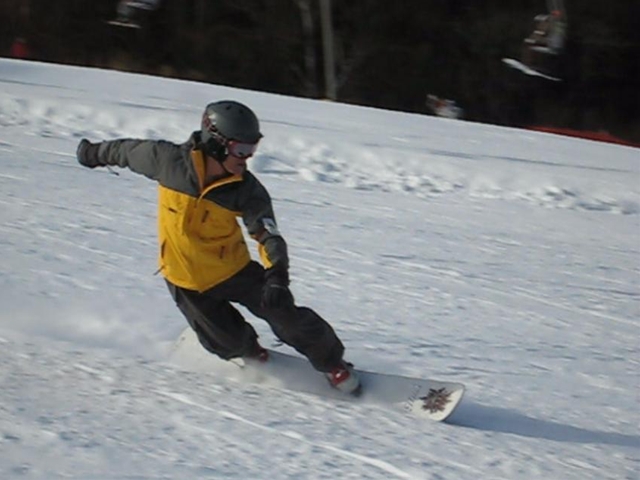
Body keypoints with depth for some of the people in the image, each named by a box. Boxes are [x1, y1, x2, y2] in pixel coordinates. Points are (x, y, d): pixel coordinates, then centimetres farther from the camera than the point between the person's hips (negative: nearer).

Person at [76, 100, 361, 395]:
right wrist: (95, 154, 17)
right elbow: (129, 151, -1)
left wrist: (277, 275, -41)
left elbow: (269, 235, -22)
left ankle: (331, 363, 12)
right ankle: (250, 354, 40)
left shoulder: (247, 190, -18)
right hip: (185, 280, 0)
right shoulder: (168, 160, -20)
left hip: (234, 271, 0)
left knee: (286, 316, -10)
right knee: (230, 343, 3)